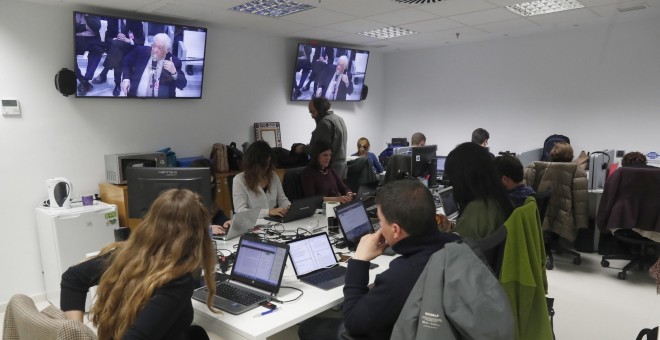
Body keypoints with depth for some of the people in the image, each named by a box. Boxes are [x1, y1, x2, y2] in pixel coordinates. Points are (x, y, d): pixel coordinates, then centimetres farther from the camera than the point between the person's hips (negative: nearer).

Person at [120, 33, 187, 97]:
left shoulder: (174, 62, -2)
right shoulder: (141, 51, 4)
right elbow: (126, 63, 18)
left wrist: (174, 72, -19)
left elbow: (182, 85, -4)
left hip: (161, 96, -1)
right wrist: (126, 79, 3)